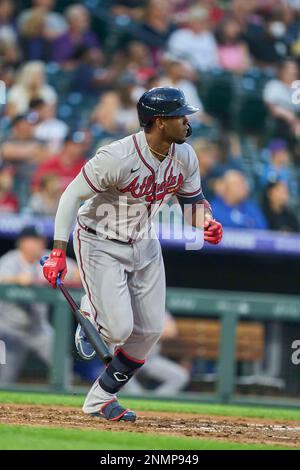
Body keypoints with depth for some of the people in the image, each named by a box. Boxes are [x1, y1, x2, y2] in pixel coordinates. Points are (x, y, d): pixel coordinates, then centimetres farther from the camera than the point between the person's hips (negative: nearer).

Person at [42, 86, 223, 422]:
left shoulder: (184, 156, -8)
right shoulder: (118, 158, -29)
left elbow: (194, 199, 7)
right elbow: (72, 195, -23)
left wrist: (206, 222, -17)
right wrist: (58, 252, -28)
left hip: (144, 243, 7)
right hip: (100, 244, -7)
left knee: (149, 330, 2)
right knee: (119, 329, -15)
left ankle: (100, 399, 17)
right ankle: (90, 313, 23)